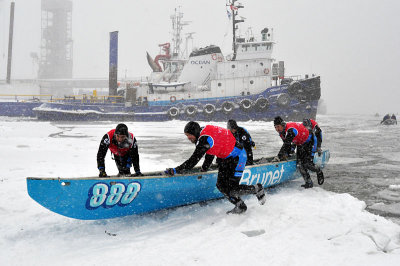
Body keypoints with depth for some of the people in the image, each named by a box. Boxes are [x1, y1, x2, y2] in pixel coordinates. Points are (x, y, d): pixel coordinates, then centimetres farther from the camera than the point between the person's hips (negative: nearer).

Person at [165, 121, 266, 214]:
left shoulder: (204, 139, -27)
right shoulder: (204, 133, 3)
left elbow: (193, 160, -28)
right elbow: (210, 154, 16)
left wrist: (175, 170, -26)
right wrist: (204, 168, 15)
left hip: (237, 157, -10)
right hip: (225, 158, 10)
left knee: (231, 188, -10)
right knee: (221, 185, 5)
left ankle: (257, 189, 11)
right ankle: (240, 206, 15)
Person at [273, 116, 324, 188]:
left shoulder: (290, 130, -35)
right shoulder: (281, 132, -6)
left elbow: (286, 145, -40)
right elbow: (287, 145, 4)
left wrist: (279, 157, -40)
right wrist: (286, 154, -10)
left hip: (310, 141, -8)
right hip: (300, 144, 8)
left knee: (307, 164, -15)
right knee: (300, 164, -5)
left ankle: (319, 172, 15)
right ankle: (308, 182, 3)